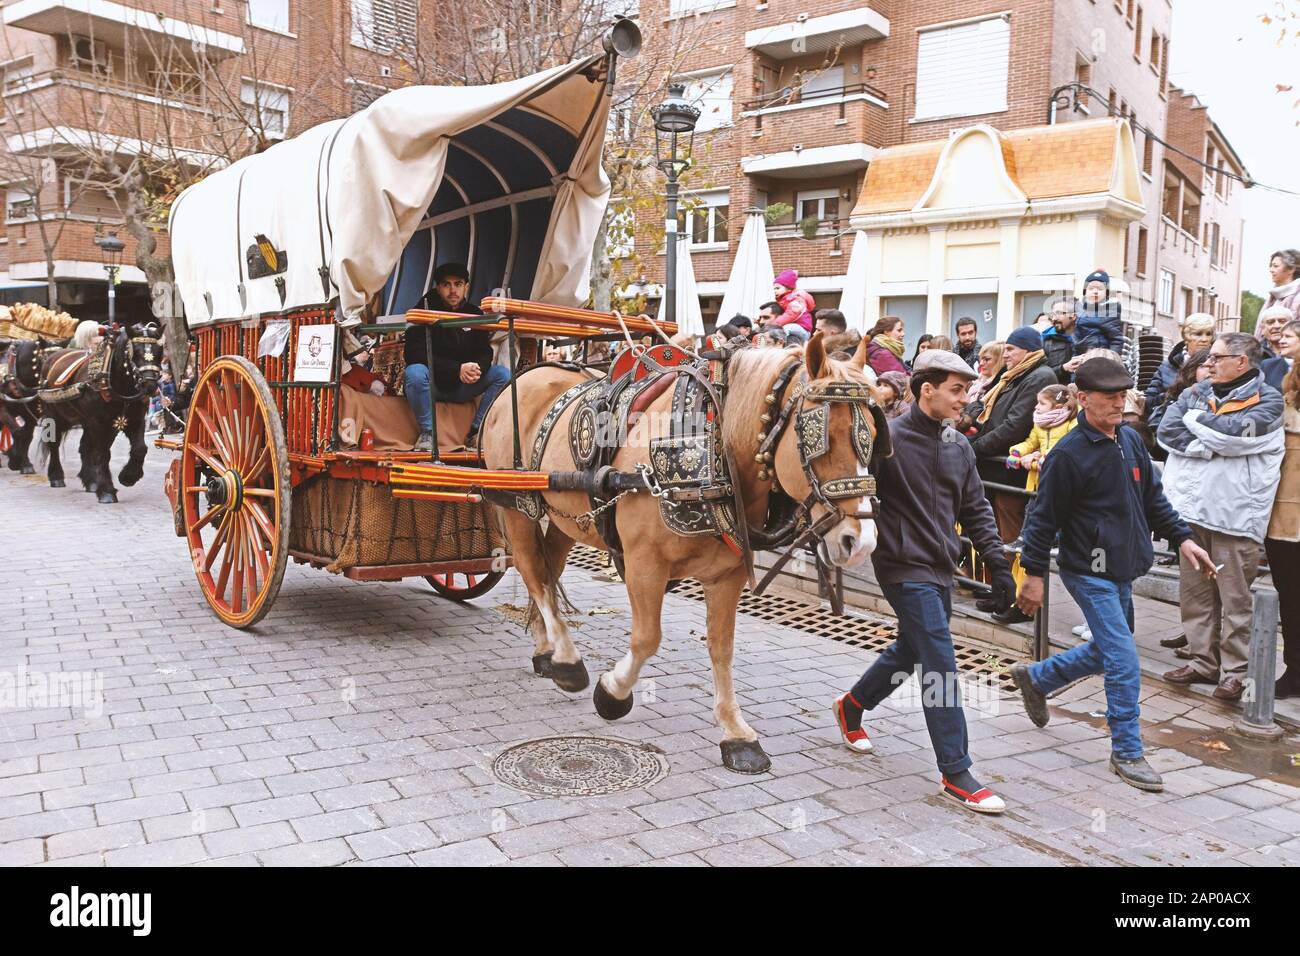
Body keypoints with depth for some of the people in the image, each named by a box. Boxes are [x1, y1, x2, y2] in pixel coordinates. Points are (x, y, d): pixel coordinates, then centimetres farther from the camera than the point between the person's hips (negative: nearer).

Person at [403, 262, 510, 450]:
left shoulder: (475, 314, 5)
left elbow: (485, 352, 3)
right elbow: (414, 354, -20)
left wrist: (477, 368, -25)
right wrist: (457, 369, -30)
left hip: (461, 387, 4)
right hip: (432, 385, -4)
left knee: (503, 374, -15)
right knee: (415, 372, -37)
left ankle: (477, 432, -14)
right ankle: (427, 432, -19)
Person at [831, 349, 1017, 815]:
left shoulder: (959, 448, 8)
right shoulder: (890, 438, -13)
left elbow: (975, 511, 13)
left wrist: (998, 562, 8)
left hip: (941, 568, 8)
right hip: (905, 567, -8)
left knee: (909, 651, 20)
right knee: (941, 666, -7)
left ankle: (852, 706, 43)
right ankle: (956, 774, 2)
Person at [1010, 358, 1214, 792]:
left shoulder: (1131, 440, 5)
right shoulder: (1069, 454, -17)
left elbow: (1153, 497, 16)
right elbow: (1044, 517, -14)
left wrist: (1182, 537, 7)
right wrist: (1034, 574, -13)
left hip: (1123, 569, 8)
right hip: (1089, 572, -8)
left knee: (1106, 651, 19)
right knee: (1124, 662, -7)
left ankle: (1035, 677, 39)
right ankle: (1127, 753, 6)